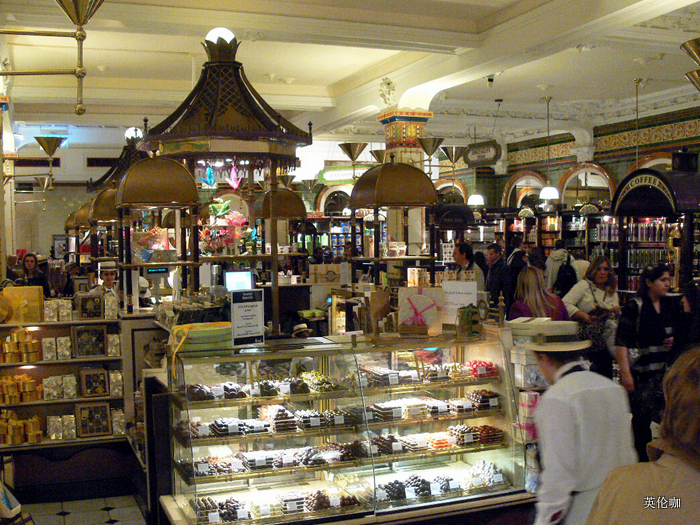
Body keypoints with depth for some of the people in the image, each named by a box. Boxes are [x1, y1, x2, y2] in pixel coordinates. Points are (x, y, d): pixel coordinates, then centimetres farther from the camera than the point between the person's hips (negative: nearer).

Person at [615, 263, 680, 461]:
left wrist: (676, 340, 2)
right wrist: (625, 373, -18)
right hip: (642, 372, -5)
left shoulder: (670, 305, 10)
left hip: (667, 370, 5)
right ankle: (643, 458, 16)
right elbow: (621, 343, -12)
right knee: (641, 418, 2)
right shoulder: (634, 307, -9)